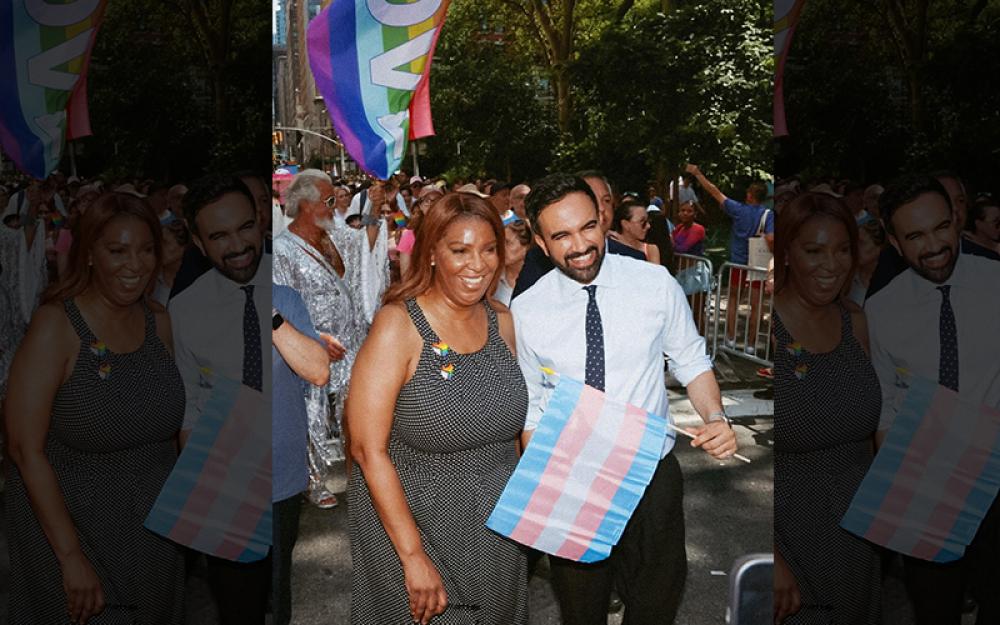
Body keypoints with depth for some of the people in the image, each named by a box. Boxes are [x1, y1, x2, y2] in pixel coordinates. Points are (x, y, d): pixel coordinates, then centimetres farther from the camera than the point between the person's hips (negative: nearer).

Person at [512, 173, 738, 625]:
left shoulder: (656, 283, -10)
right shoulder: (526, 311, -10)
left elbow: (691, 362, 2)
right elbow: (531, 408, -2)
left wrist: (715, 417, -17)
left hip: (654, 474, 1)